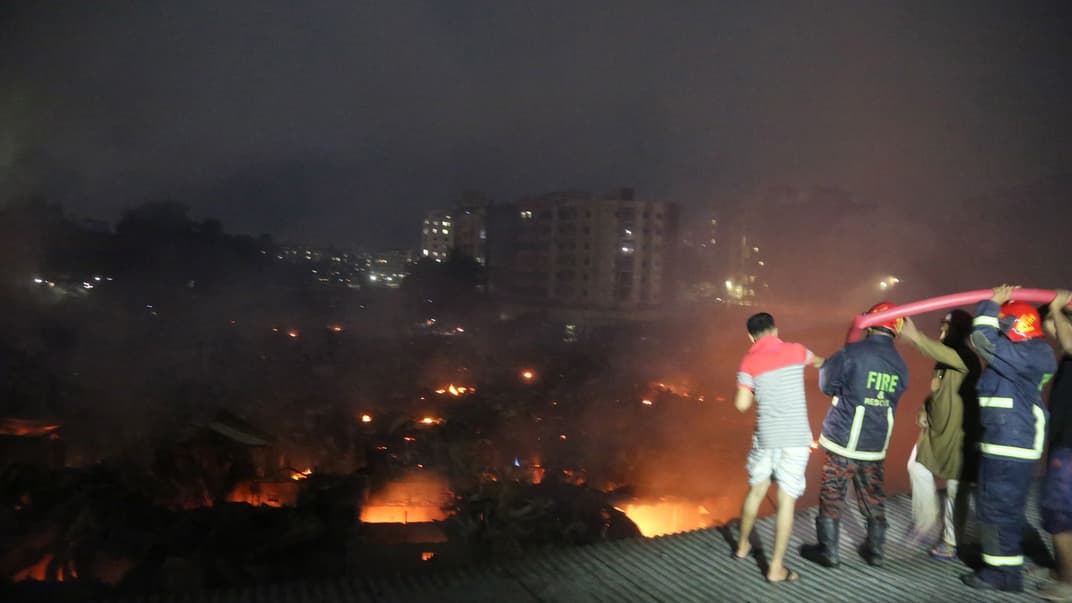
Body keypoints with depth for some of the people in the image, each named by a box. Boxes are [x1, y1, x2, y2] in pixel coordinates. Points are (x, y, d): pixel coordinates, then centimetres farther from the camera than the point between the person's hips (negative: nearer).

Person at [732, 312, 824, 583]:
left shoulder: (749, 361, -3)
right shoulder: (796, 350, 3)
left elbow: (741, 404, -10)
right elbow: (820, 362, 26)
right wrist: (817, 361, 49)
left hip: (765, 437, 1)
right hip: (795, 438, -1)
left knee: (756, 491, 19)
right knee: (786, 501, 1)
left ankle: (743, 545, 36)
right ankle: (776, 567, 5)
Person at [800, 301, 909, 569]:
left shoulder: (851, 354, -17)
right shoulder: (900, 365, 0)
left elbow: (827, 385, -7)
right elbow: (892, 399, 11)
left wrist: (825, 365, 11)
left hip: (843, 440, -5)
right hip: (876, 445, 5)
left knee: (832, 495, 6)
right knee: (872, 496, 18)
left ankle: (828, 551, 14)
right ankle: (875, 549, 28)